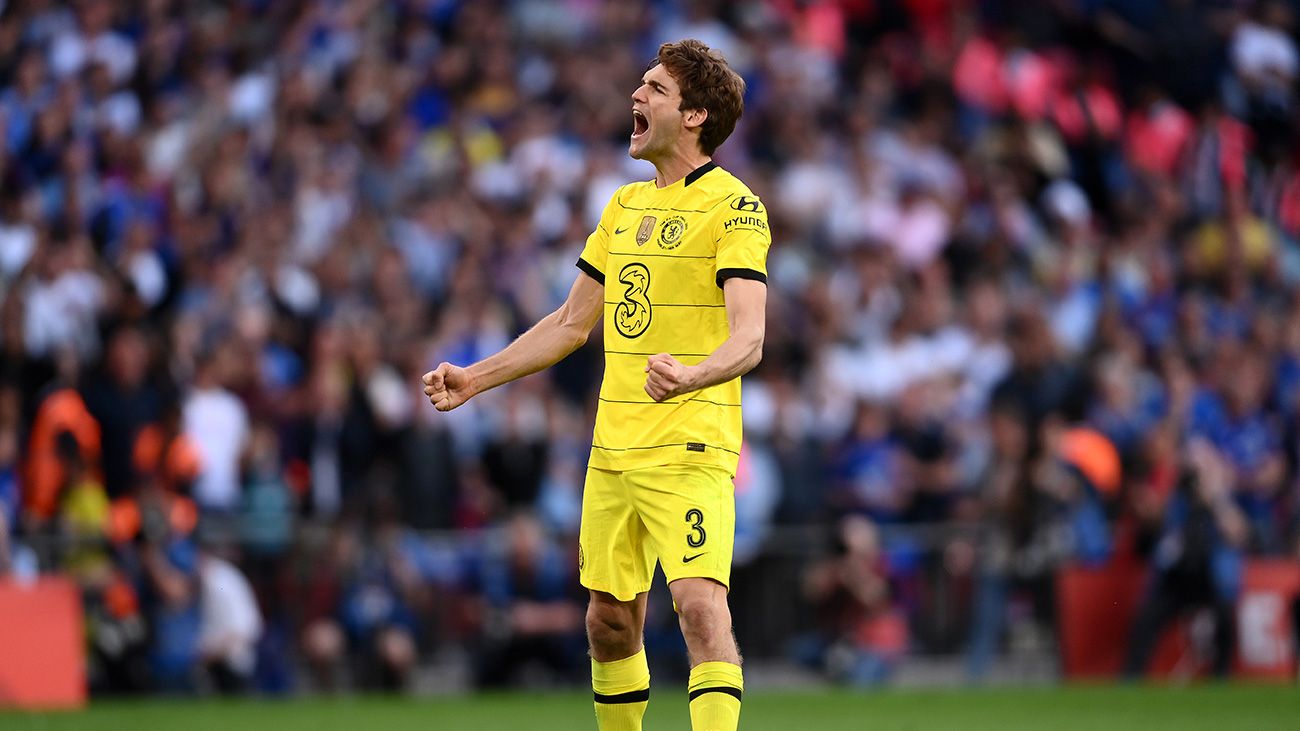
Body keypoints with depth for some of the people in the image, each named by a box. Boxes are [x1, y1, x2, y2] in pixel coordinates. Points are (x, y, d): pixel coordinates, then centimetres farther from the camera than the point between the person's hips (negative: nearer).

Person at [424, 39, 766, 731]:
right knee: (609, 618, 9)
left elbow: (748, 338, -20)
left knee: (700, 603, -20)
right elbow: (572, 323, 25)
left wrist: (691, 377, -40)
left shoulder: (734, 207, -8)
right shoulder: (624, 206, 16)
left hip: (690, 449, -7)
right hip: (612, 451, 7)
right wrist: (473, 379, 20)